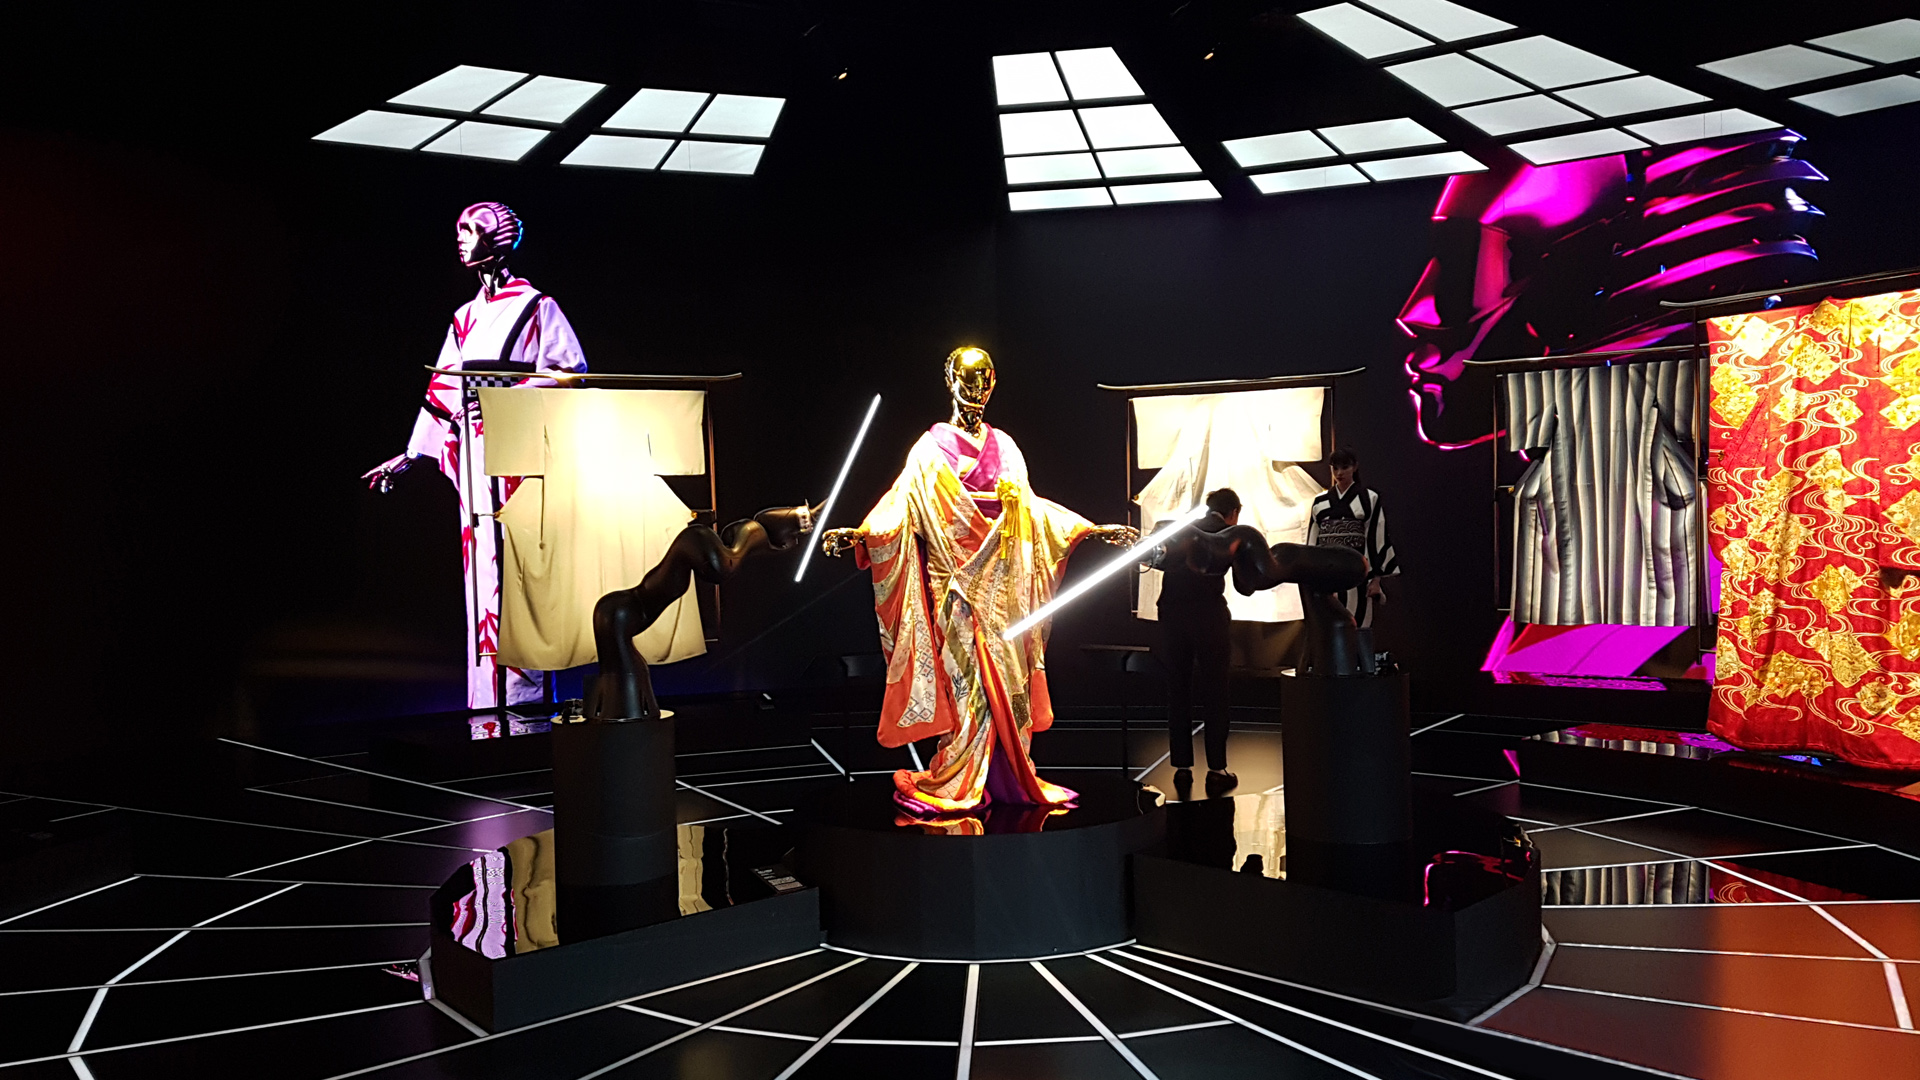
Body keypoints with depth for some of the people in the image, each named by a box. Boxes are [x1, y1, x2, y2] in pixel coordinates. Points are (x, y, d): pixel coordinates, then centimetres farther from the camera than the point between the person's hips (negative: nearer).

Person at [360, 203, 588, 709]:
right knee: (482, 570, 3)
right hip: (476, 456, 6)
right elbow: (444, 388, 19)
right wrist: (410, 455, 15)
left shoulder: (536, 306, 0)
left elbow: (572, 374, -7)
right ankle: (490, 700, 7)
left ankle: (525, 695, -5)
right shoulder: (466, 317, 19)